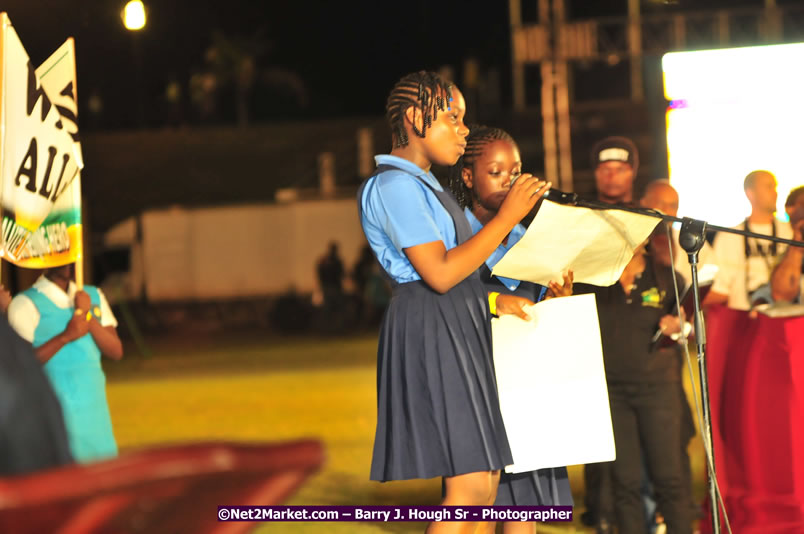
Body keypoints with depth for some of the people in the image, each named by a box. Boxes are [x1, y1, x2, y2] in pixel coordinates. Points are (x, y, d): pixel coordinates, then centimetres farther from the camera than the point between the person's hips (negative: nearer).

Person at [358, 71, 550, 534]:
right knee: (470, 487, -15)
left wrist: (521, 216, 13)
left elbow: (464, 257, 20)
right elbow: (440, 273, -19)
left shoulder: (426, 187, 20)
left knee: (485, 481, 5)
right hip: (431, 331, -10)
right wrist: (506, 217, -14)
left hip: (461, 331, 10)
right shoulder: (395, 186, -11)